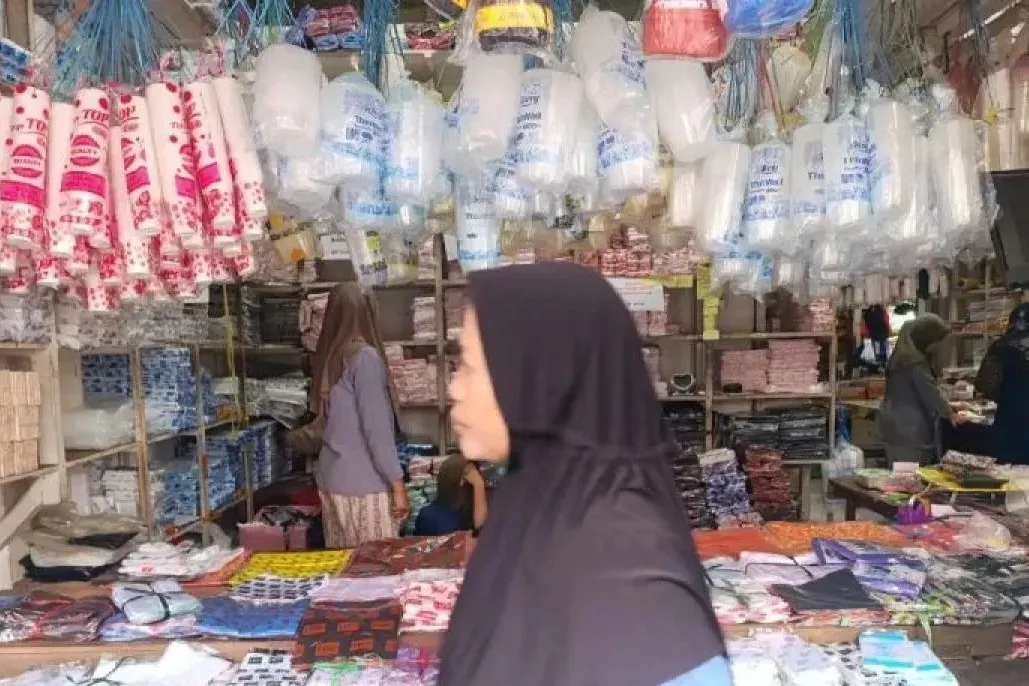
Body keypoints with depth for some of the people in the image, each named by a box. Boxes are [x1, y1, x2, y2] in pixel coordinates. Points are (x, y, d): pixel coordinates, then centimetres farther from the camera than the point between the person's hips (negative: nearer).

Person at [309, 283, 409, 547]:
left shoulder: (327, 358, 8)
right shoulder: (365, 356, -12)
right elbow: (376, 427, -15)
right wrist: (398, 483, -11)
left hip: (330, 479, 7)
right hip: (364, 483, -7)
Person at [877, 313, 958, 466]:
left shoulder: (906, 355, 13)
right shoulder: (915, 362, -18)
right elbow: (930, 392, -13)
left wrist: (947, 406, 21)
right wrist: (950, 414, 1)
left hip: (898, 427, 10)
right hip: (908, 431, -10)